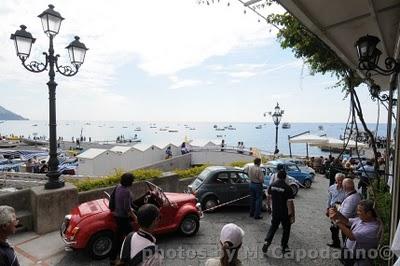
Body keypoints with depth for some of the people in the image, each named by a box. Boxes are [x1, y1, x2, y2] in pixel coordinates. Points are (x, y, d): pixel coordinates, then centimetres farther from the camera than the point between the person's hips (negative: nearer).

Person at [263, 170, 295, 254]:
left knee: (273, 227, 20)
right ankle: (284, 247, 27)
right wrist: (292, 216, -12)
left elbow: (269, 196, 9)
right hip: (285, 213, -3)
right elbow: (290, 203, -20)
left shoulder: (272, 185, -5)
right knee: (286, 229, 17)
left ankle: (267, 242, 4)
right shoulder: (287, 188, -20)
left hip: (275, 212, 4)